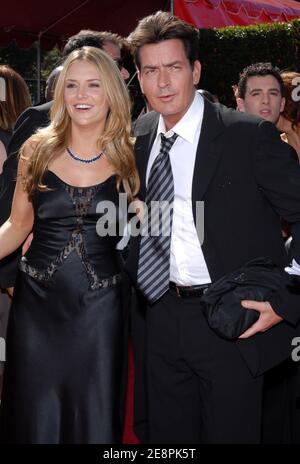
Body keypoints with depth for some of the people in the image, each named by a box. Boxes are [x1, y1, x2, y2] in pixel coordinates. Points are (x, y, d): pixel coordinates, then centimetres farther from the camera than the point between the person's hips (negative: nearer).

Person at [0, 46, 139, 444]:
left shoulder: (129, 157, -1)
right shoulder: (37, 150, 0)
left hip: (99, 307, 0)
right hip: (37, 303, 1)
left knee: (96, 419, 9)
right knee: (34, 418, 10)